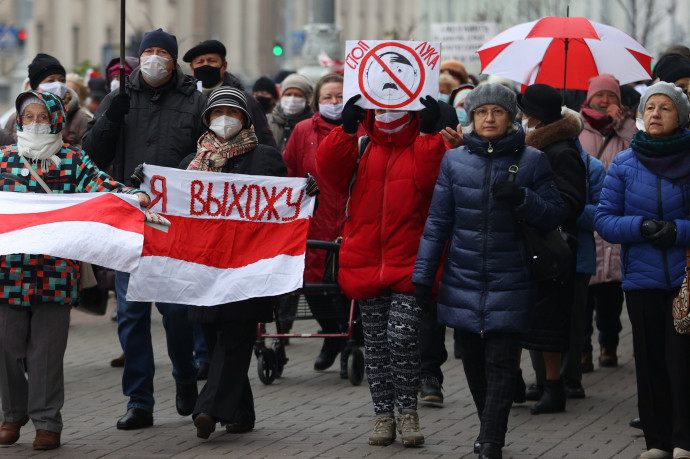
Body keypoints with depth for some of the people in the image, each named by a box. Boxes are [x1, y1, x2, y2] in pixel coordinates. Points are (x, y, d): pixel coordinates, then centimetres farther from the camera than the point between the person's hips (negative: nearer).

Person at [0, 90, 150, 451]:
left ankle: (47, 421, 10)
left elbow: (101, 185, -6)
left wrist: (132, 195, -23)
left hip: (55, 267, -2)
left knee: (47, 348, 1)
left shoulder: (73, 160, 6)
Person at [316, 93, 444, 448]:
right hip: (366, 264, 3)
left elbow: (428, 179, -15)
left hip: (409, 264, -3)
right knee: (375, 342, 9)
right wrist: (345, 129, -14)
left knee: (403, 336, -14)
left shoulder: (426, 147, 5)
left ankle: (408, 410, 1)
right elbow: (329, 169, -5)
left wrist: (428, 132, -17)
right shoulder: (359, 147, 11)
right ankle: (384, 413, 18)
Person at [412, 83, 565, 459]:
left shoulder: (532, 161, 0)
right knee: (473, 362, 12)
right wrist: (423, 273, 3)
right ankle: (488, 426, 30)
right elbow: (437, 222, 7)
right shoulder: (454, 160, 5)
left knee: (500, 365, -6)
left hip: (509, 283, -3)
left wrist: (521, 197, -19)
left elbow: (554, 216, -1)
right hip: (463, 281, 3)